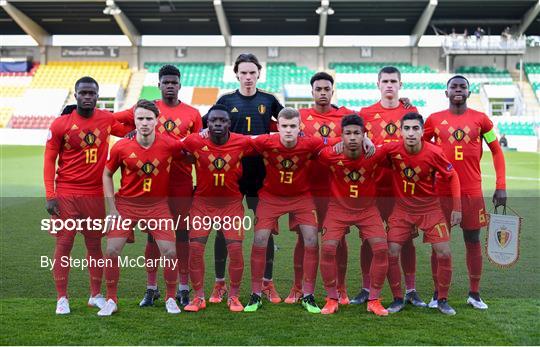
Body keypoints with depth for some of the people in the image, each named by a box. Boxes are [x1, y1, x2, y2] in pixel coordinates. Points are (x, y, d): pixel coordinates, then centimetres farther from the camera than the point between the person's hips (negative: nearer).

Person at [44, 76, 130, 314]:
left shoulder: (107, 119, 4)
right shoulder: (60, 124, -4)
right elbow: (49, 160, -2)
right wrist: (50, 195, -8)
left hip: (95, 194, 3)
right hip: (66, 194, -2)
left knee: (95, 245, 10)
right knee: (63, 245, 1)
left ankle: (96, 295, 23)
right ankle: (62, 298, 12)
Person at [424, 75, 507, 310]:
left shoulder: (480, 119, 3)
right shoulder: (434, 119, 3)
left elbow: (497, 152, 6)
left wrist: (501, 186, -1)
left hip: (472, 192, 0)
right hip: (441, 192, 0)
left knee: (473, 241, 7)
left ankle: (474, 294, 20)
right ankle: (438, 294, 16)